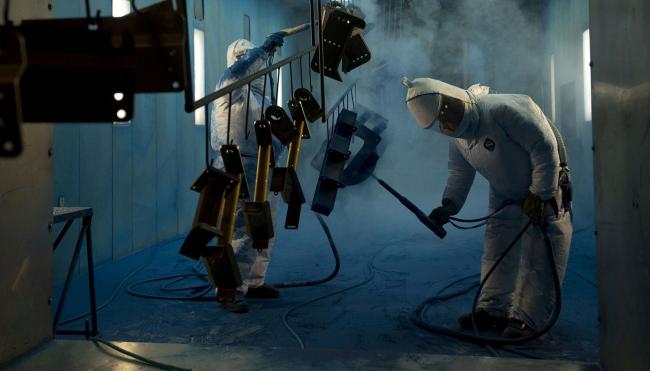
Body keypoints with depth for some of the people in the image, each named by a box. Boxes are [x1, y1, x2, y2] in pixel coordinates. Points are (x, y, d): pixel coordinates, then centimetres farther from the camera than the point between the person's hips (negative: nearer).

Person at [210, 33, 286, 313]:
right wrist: (265, 48, -32)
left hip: (259, 172, 10)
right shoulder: (232, 89, -10)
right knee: (243, 233, -13)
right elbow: (236, 72, -34)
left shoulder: (257, 93, 19)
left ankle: (254, 283, 27)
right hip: (239, 172, -10)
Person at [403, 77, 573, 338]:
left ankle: (528, 317, -4)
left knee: (539, 256, -8)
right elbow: (460, 172, 7)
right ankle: (494, 309, 12)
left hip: (543, 190, -7)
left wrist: (539, 194, -23)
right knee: (496, 250, 5)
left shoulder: (504, 110, -31)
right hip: (504, 197, 7)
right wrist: (450, 204, -10)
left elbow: (545, 147, -28)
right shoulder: (457, 138, -4)